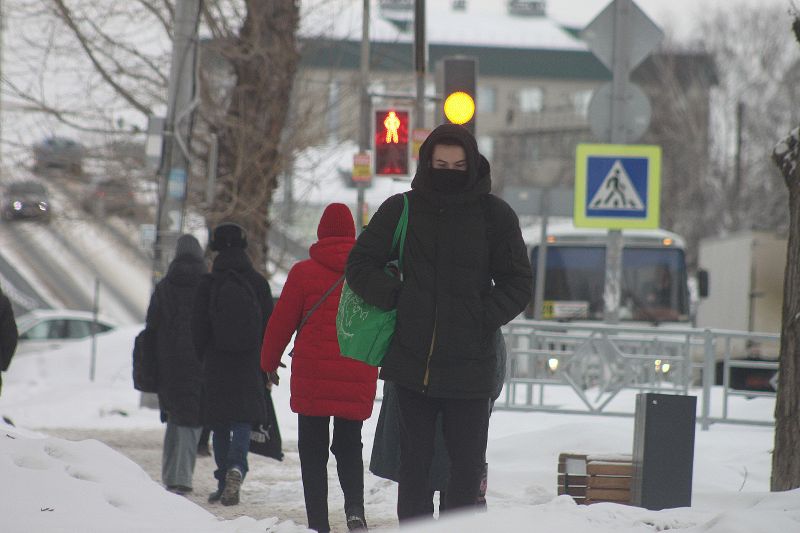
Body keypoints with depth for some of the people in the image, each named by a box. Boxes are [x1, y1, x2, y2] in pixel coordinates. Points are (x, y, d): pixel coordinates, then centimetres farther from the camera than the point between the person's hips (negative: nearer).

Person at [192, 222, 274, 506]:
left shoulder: (208, 285, -4)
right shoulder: (258, 283, -1)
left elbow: (198, 330, -1)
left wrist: (202, 361, 11)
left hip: (217, 366, 0)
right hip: (249, 366, 0)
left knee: (220, 425, 9)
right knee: (243, 420, -1)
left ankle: (223, 482, 12)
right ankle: (236, 467, -27)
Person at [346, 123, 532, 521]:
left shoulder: (494, 215, 2)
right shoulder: (401, 209, 5)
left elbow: (517, 284, 6)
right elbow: (360, 265, 10)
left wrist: (482, 319, -9)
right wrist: (396, 298, -5)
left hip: (470, 367, -1)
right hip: (411, 363, 1)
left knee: (467, 467, 0)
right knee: (414, 466, 7)